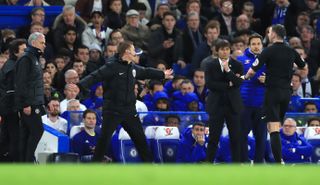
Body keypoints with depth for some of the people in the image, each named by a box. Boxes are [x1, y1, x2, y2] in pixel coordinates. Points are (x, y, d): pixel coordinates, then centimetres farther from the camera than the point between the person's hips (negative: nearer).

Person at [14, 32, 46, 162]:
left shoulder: (34, 58, 19)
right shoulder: (26, 59, -12)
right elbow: (21, 83, -18)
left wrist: (40, 102, 19)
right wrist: (26, 104, -22)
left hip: (35, 103, 10)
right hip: (29, 104, -10)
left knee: (26, 133, 9)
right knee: (37, 130, -12)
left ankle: (24, 162, 10)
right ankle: (29, 161, -11)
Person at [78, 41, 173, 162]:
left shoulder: (133, 68, 11)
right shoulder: (111, 67, -12)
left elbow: (146, 72, 30)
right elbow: (95, 77, -22)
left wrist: (163, 75, 45)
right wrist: (80, 85, -38)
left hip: (129, 111, 7)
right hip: (112, 110, -7)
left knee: (140, 137, 12)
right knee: (104, 138, -8)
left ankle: (149, 163, 23)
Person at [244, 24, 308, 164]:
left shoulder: (269, 51, -11)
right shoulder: (291, 51, 6)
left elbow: (252, 71, -15)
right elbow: (304, 68, 21)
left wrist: (245, 77, 6)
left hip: (273, 92, -6)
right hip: (287, 92, 6)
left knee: (274, 129, -9)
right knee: (277, 127, 19)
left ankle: (279, 163, -18)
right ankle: (278, 158, 20)